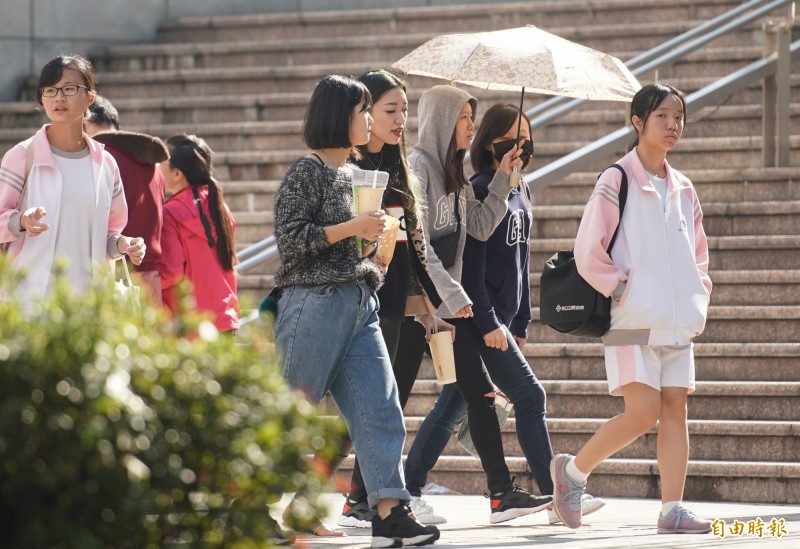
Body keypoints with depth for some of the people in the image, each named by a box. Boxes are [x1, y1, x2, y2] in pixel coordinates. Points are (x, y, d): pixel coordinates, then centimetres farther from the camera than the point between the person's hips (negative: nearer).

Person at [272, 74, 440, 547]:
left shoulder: (353, 175, 17)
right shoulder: (308, 172, -8)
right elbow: (291, 240, -16)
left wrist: (375, 235, 12)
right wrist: (352, 228, -17)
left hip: (359, 304, 8)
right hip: (315, 303, -8)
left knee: (380, 409, -4)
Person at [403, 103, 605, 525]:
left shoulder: (520, 191, 15)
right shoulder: (479, 191, -12)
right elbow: (471, 264, -16)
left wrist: (521, 321, 19)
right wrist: (488, 323, -20)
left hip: (500, 320, 9)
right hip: (480, 318, -9)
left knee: (455, 404, 10)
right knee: (530, 397, -7)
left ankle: (410, 490, 14)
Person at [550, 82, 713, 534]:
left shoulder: (683, 189, 14)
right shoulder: (617, 181, -6)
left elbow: (698, 253, 25)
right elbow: (588, 253, -10)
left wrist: (698, 298, 11)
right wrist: (622, 290, -11)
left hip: (679, 323, 6)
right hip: (634, 324, -6)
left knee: (675, 410, 0)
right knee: (643, 412, -14)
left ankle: (673, 509, 0)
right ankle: (573, 470, 5)